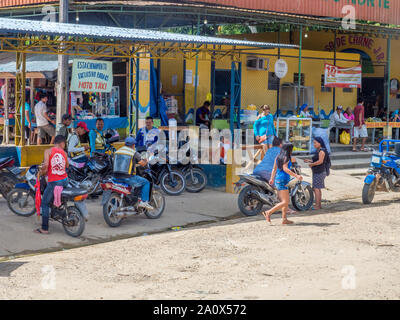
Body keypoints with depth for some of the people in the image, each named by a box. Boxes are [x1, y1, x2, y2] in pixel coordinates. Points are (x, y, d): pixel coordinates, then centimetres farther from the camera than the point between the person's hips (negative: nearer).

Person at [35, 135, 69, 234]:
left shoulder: (48, 151, -4)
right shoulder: (64, 153, 8)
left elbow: (45, 165, -17)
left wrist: (40, 173, -1)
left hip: (53, 182, -4)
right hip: (65, 181, 4)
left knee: (45, 204, 6)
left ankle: (44, 228, 5)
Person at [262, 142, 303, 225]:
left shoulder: (278, 157, 13)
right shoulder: (286, 158, -11)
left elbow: (274, 169, 19)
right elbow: (285, 169, -24)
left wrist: (272, 179, 31)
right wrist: (296, 176, -28)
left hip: (277, 180, 9)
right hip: (283, 181, -9)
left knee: (287, 201, 13)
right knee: (285, 202, -9)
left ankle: (284, 219, 11)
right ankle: (268, 212, -12)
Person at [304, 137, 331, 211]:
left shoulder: (322, 151, -15)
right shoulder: (318, 151, 16)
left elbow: (320, 161, -25)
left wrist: (312, 164, -15)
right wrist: (309, 160, 10)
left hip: (319, 172, -10)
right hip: (317, 172, 10)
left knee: (316, 188, -11)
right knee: (317, 188, 13)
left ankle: (317, 206, -10)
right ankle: (319, 204, 20)